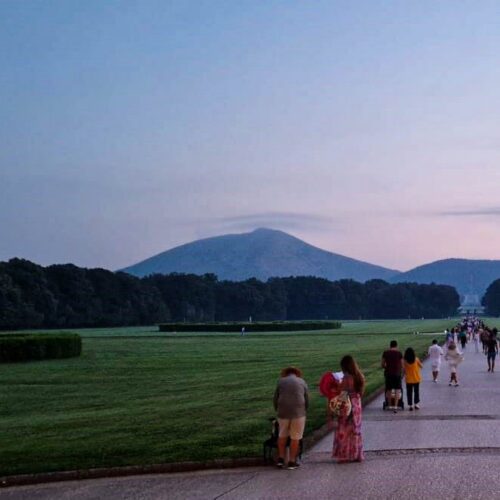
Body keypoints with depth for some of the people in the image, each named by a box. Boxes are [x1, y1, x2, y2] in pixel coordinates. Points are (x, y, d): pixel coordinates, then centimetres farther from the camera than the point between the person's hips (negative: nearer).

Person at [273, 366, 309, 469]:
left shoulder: (281, 381, 8)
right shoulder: (302, 382, 8)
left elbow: (275, 399, 7)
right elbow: (307, 400, 7)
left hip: (283, 412, 1)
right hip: (298, 412, -1)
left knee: (282, 435, 18)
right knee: (295, 438, 5)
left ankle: (281, 459, 16)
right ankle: (292, 462, 8)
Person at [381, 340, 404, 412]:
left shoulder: (385, 353, 0)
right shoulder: (399, 353, -3)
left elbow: (383, 365, 3)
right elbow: (402, 365, 2)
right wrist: (401, 371, 21)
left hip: (388, 373, 2)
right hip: (397, 373, -2)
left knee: (389, 390, 13)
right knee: (397, 390, 3)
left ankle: (390, 406, 20)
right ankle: (395, 406, -9)